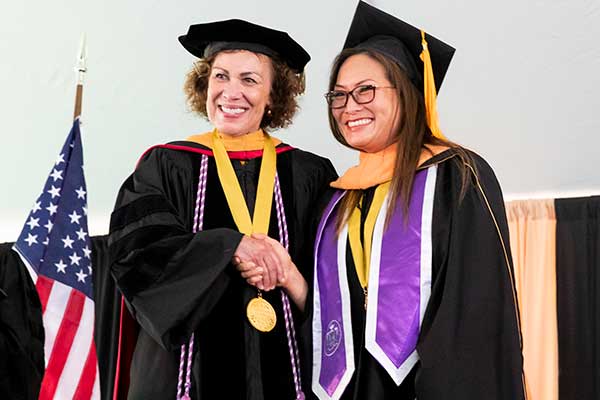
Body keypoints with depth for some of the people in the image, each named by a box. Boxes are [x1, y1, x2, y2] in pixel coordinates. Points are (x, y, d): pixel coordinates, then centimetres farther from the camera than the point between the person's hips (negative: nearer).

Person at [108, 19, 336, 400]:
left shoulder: (310, 175, 3)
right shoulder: (165, 166, 1)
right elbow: (132, 248, -13)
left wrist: (288, 276, -19)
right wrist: (231, 245, -22)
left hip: (281, 369, 1)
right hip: (187, 367, -1)